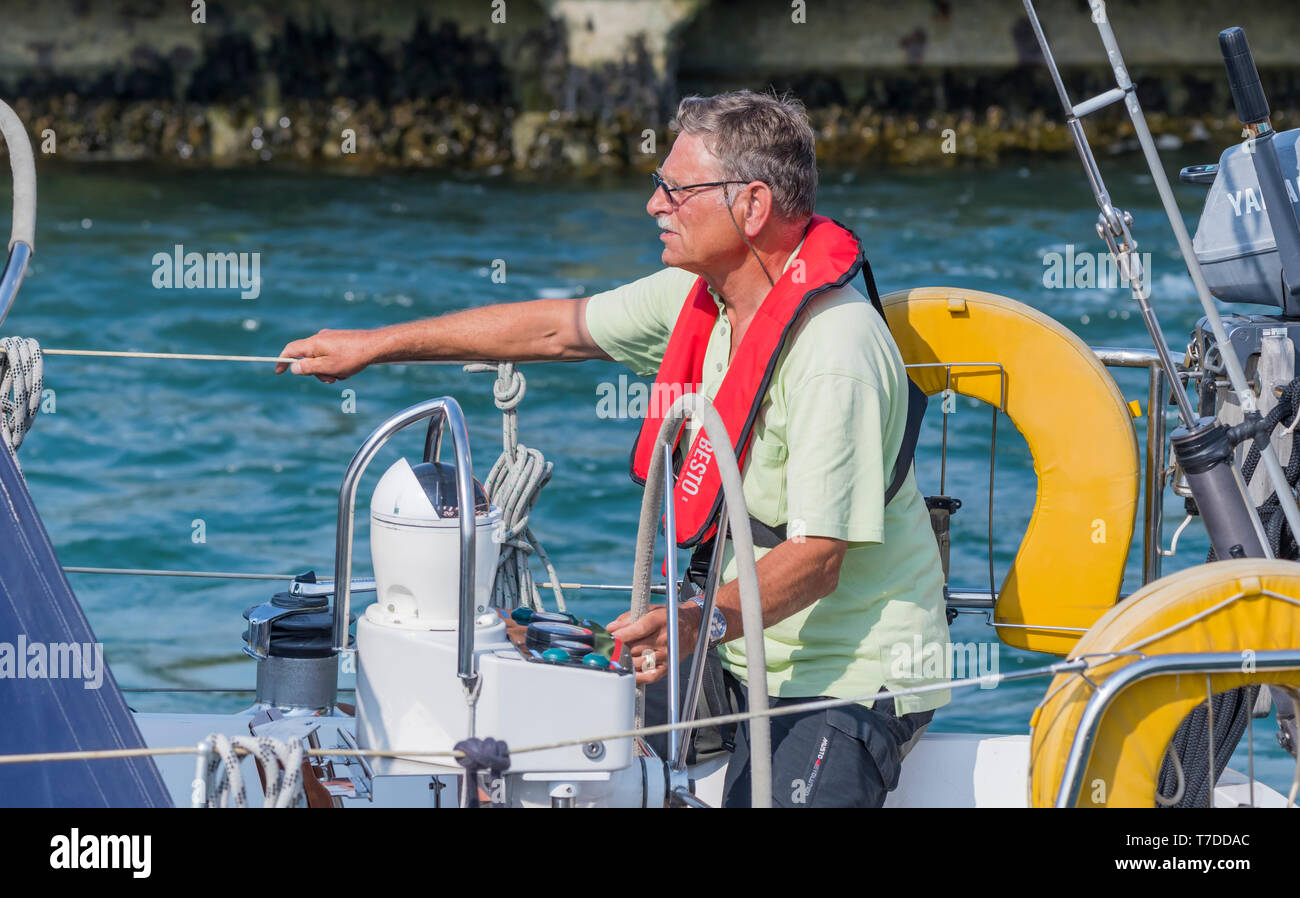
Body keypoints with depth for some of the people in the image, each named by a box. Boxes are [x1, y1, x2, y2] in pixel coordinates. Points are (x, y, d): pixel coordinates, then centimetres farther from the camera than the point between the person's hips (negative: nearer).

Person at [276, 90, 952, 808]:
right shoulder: (699, 295, 3)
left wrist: (701, 625, -44)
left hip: (850, 682, -9)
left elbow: (817, 558, -28)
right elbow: (557, 329, 15)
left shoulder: (837, 352, -25)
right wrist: (374, 345, 20)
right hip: (746, 652, 9)